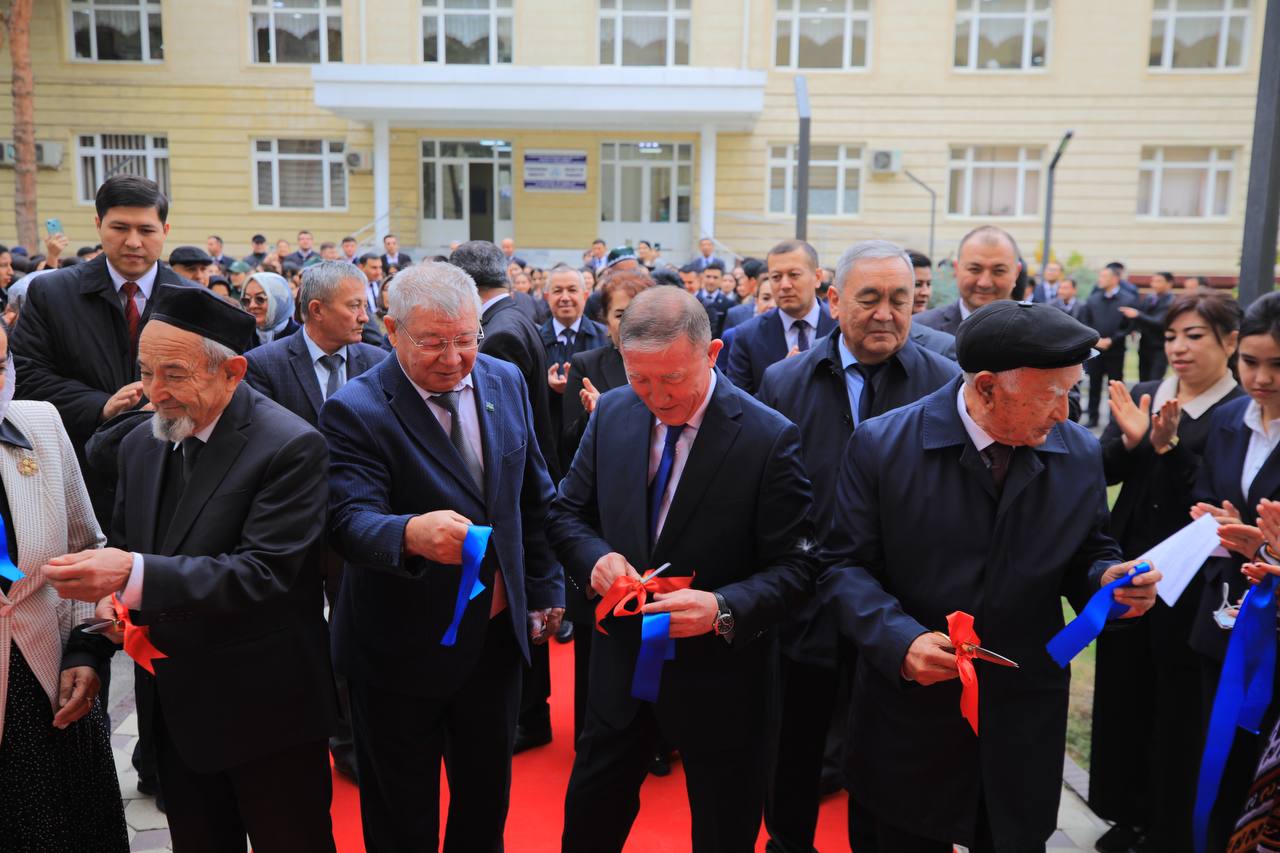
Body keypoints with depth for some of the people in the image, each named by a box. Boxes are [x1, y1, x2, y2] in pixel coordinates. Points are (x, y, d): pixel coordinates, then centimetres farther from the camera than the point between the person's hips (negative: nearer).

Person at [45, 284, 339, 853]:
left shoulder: (290, 447, -19)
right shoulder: (141, 444, 5)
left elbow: (266, 571, -25)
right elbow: (128, 549, 14)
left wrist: (136, 574, -34)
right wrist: (110, 595, -8)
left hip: (265, 711, -6)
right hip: (176, 707, 7)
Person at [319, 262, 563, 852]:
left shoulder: (506, 382, -1)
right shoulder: (356, 411, -18)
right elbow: (352, 520, -29)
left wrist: (544, 589, 9)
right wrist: (411, 533, -51)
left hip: (497, 633, 5)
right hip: (404, 648, -4)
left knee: (487, 799, 24)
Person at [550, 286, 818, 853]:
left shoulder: (770, 439, -19)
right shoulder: (611, 414, -5)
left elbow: (794, 568, -16)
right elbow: (567, 513, 4)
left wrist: (724, 609, -34)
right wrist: (596, 557, -18)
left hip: (717, 675, -3)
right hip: (622, 661, 4)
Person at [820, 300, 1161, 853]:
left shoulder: (1080, 455, -4)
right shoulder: (881, 445, -13)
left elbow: (1086, 556, 8)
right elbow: (846, 566, -10)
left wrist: (1108, 581, -15)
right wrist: (901, 640, -25)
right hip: (910, 716, -2)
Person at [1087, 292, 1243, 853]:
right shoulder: (1139, 397, 6)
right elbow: (1104, 471, -2)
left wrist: (1167, 446, -28)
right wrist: (1130, 439, -20)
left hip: (1189, 584, -5)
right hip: (1125, 571, 5)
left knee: (1178, 707, 8)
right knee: (1121, 694, 15)